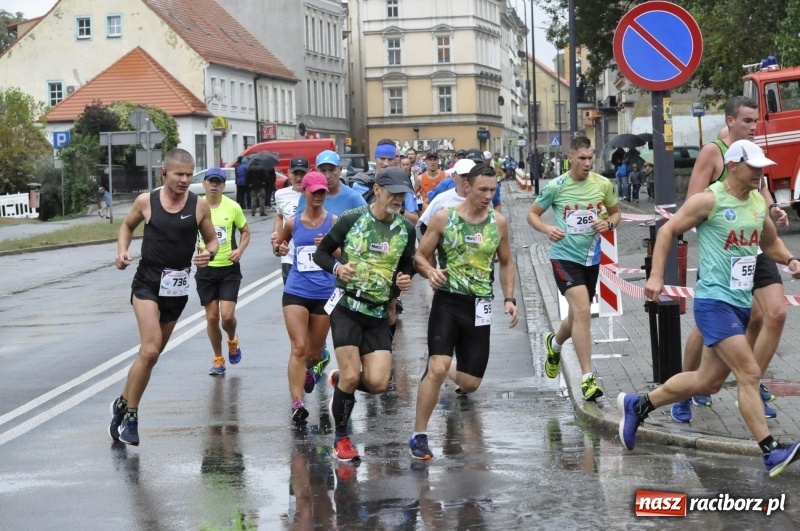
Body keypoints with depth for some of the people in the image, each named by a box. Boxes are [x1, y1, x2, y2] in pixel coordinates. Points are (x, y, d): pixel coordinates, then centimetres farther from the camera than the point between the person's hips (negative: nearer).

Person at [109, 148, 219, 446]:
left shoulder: (199, 206, -2)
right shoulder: (146, 201, -3)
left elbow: (212, 240, 9)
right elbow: (127, 225, 16)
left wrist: (209, 253, -13)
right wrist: (122, 251, -2)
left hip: (177, 287, 3)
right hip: (147, 283, -3)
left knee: (152, 353, 12)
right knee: (150, 350, -19)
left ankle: (123, 404, 32)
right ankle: (129, 415, -6)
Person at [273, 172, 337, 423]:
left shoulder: (334, 222, -1)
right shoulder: (293, 223, 5)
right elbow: (278, 243, 23)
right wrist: (278, 248, 1)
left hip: (324, 294, 0)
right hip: (296, 292, 0)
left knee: (314, 351, 14)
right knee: (299, 348, -14)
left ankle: (309, 369, 51)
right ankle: (297, 403, -18)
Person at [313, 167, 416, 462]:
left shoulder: (406, 230, 5)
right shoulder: (352, 219, -5)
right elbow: (321, 253, 2)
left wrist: (404, 279, -3)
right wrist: (337, 267, -19)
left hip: (378, 313, 3)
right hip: (347, 307, -3)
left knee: (378, 383, -9)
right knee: (352, 375, -11)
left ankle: (340, 380, 26)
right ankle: (341, 438, 11)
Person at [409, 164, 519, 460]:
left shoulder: (498, 223, 4)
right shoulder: (443, 219, -4)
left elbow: (506, 263, 16)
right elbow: (420, 256, 1)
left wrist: (509, 298, 4)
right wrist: (430, 272, -21)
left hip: (479, 307, 3)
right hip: (447, 302, -3)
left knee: (471, 384, 5)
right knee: (437, 368, -21)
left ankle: (452, 373, 45)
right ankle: (418, 436, -11)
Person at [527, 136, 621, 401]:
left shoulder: (603, 184, -1)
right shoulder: (556, 186, -8)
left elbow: (616, 212, 14)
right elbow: (532, 213, 3)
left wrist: (608, 223, -9)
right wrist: (547, 229, -17)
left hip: (591, 258, 5)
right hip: (565, 256, -5)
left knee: (579, 315, 19)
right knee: (582, 311, -21)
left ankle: (554, 344, 54)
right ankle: (588, 377, -19)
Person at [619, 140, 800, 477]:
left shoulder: (759, 202, 11)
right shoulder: (709, 200, -11)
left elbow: (770, 242, 26)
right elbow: (668, 231, -5)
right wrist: (656, 275, -13)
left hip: (742, 304, 9)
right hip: (714, 301, -9)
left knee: (708, 381, 14)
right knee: (749, 373, -17)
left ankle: (637, 405, 30)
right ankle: (770, 452, -16)